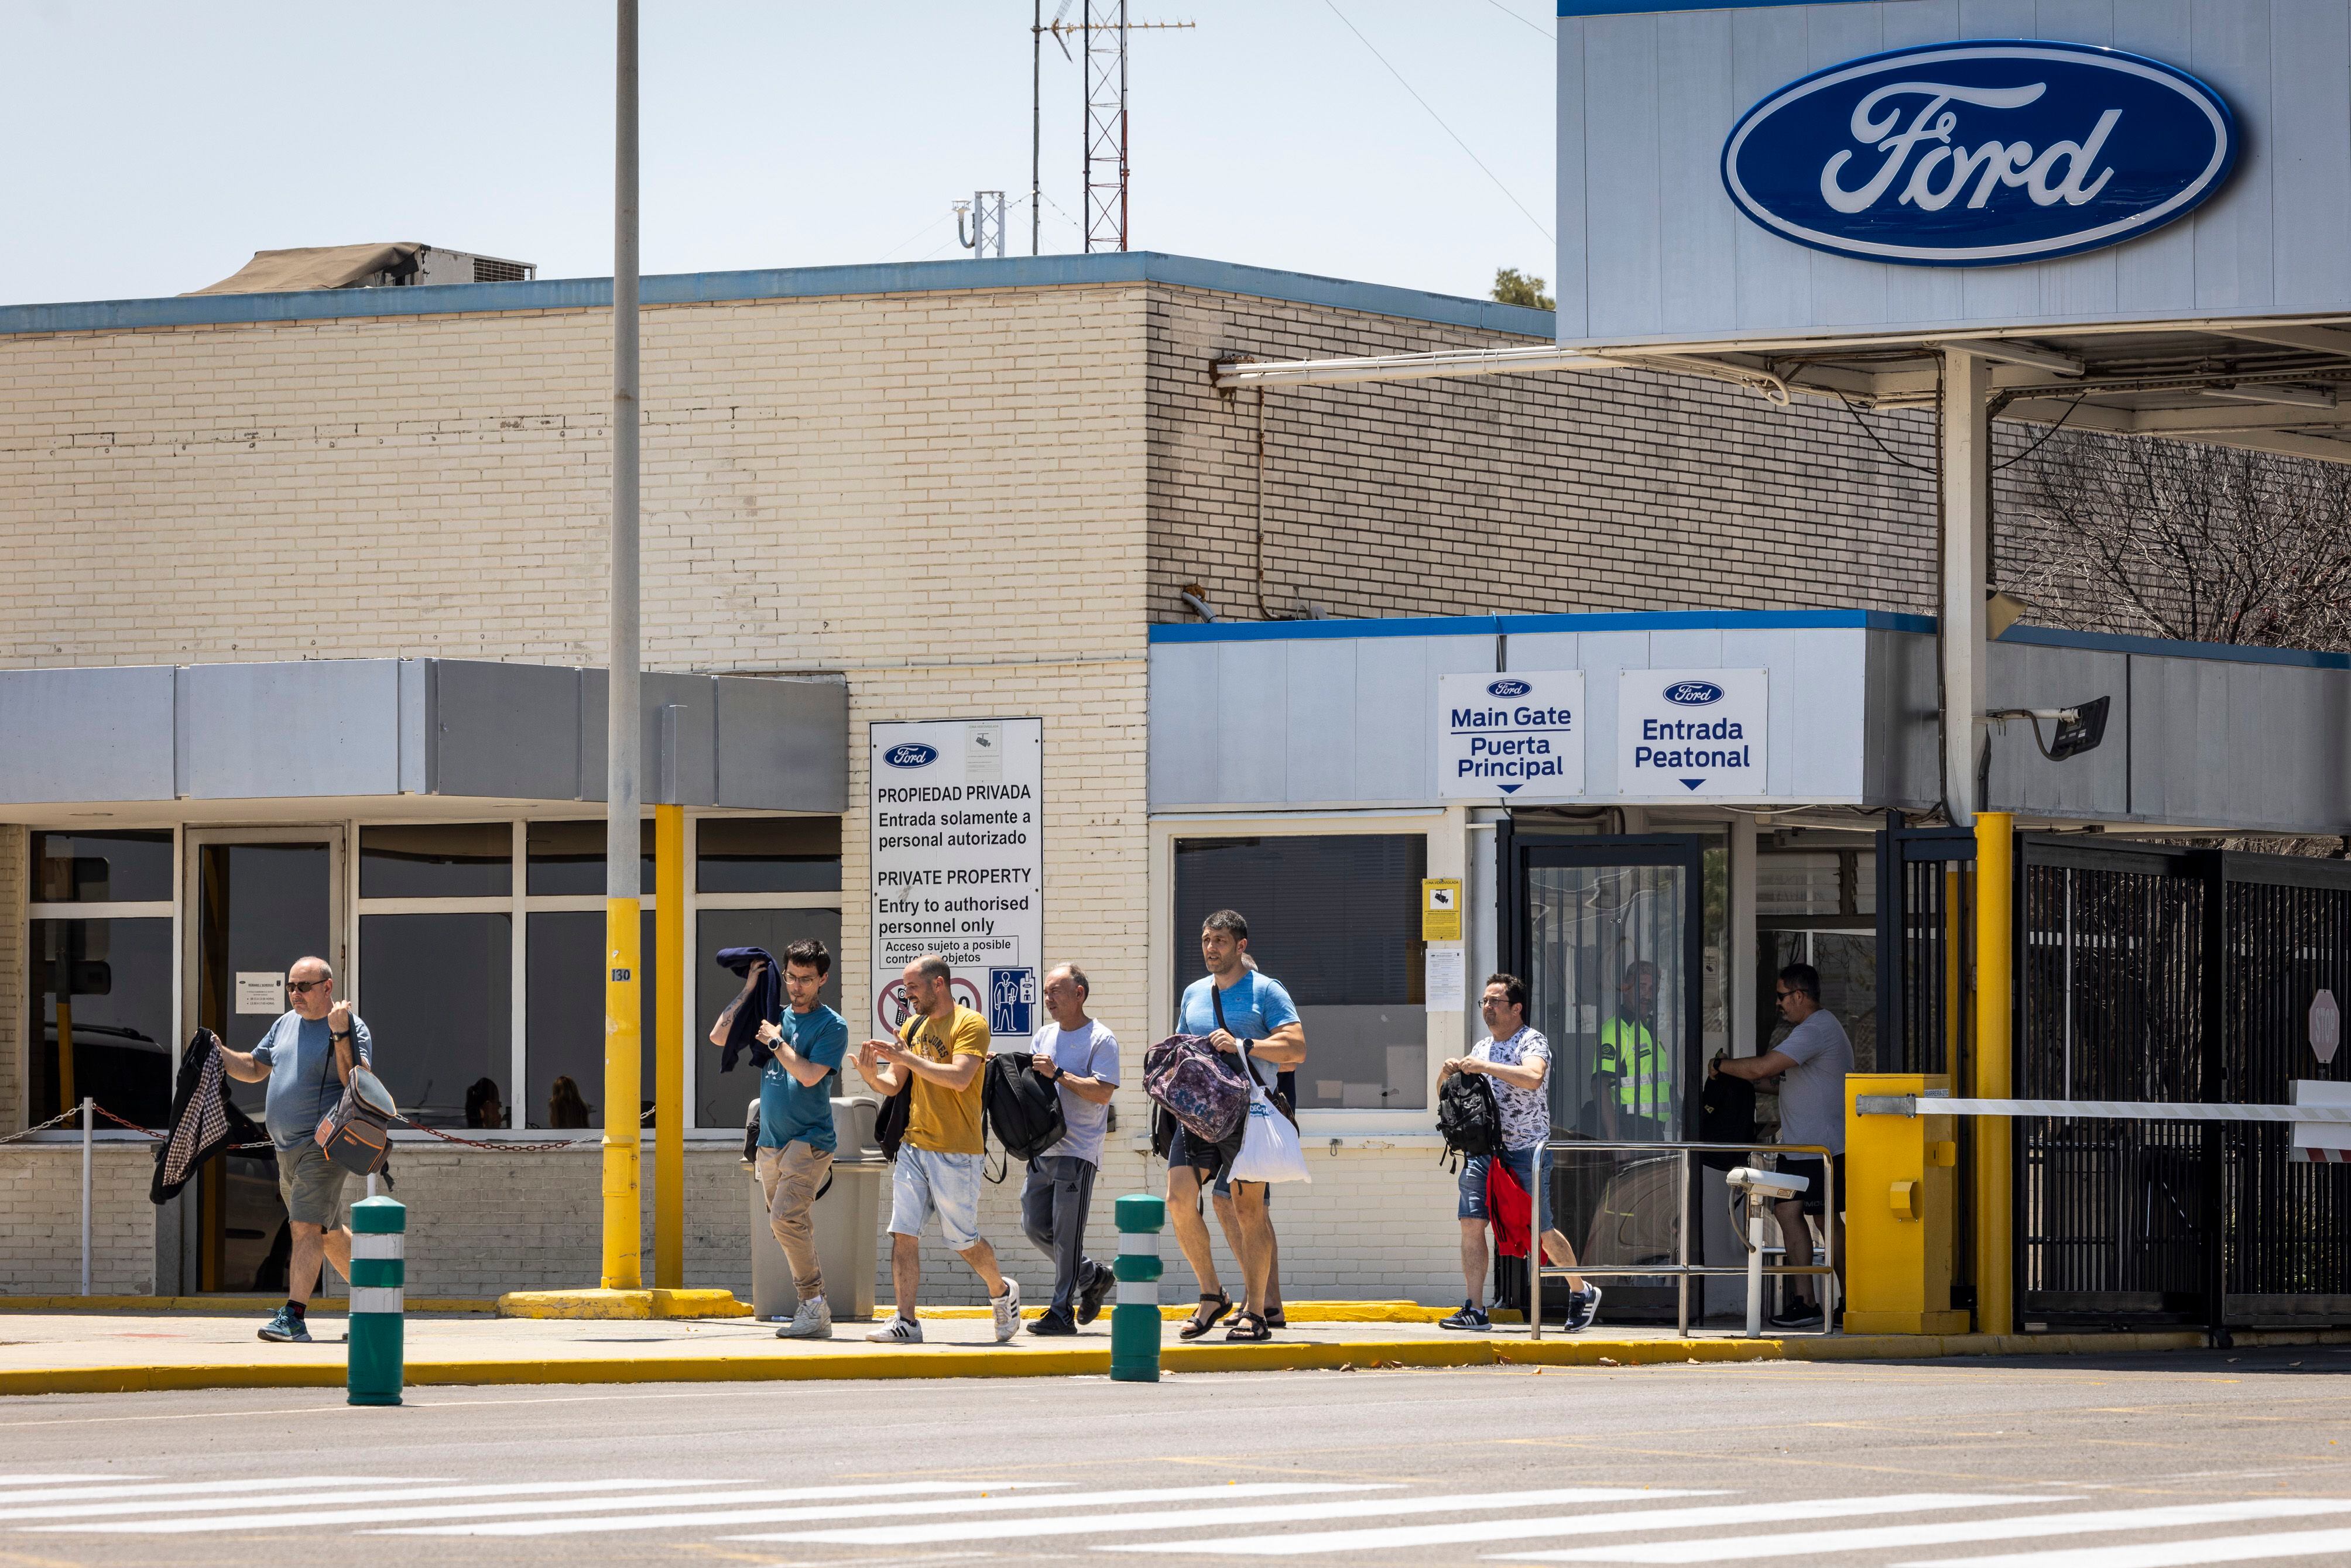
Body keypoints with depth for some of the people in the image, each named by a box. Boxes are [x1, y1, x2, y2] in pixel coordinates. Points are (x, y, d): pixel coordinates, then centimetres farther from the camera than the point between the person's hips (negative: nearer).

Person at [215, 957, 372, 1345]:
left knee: (306, 1227, -17)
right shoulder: (285, 1024, 15)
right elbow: (254, 1068, 23)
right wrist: (219, 1053, 7)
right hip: (288, 1148, 8)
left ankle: (294, 1317, -22)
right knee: (329, 1233, 16)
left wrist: (341, 1035, -28)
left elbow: (357, 1081, -20)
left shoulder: (352, 1028, -8)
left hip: (323, 1146, -8)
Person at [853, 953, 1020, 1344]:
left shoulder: (970, 1025, -8)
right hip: (914, 1147, 6)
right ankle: (905, 1322, -5)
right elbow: (892, 1084, 14)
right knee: (903, 1234, -5)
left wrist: (906, 1057, -22)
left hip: (956, 1153, -6)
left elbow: (959, 1078, -22)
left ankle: (1002, 1291, 31)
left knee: (964, 1240, 4)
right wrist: (870, 1073, -8)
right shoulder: (914, 1027, 14)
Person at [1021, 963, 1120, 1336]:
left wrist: (1058, 1073, -19)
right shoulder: (1045, 1036, 16)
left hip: (1078, 1151, -8)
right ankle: (1093, 1277, 25)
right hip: (1043, 1148, 8)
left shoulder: (1101, 1040, -6)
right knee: (1035, 1225, 7)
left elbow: (1103, 1093, -16)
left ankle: (1062, 1312, -4)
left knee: (1067, 1233, -7)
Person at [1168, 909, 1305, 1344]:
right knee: (1180, 1198, -8)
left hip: (1248, 1111, -5)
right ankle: (1211, 1296, 6)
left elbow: (1296, 1049, -9)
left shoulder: (1266, 991, 1)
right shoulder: (1193, 994, 20)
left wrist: (1242, 1046, -19)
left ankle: (1256, 1312, 1)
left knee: (1247, 1207, -5)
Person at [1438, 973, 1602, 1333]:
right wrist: (1448, 1075, 0)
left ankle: (1582, 1291, 22)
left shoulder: (1532, 1042, -5)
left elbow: (1533, 1077, -27)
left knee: (1541, 1230, 0)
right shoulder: (1481, 1048, 16)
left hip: (1527, 1148, -6)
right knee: (1471, 1222, -8)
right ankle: (1475, 1310, -7)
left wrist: (1484, 1067, -27)